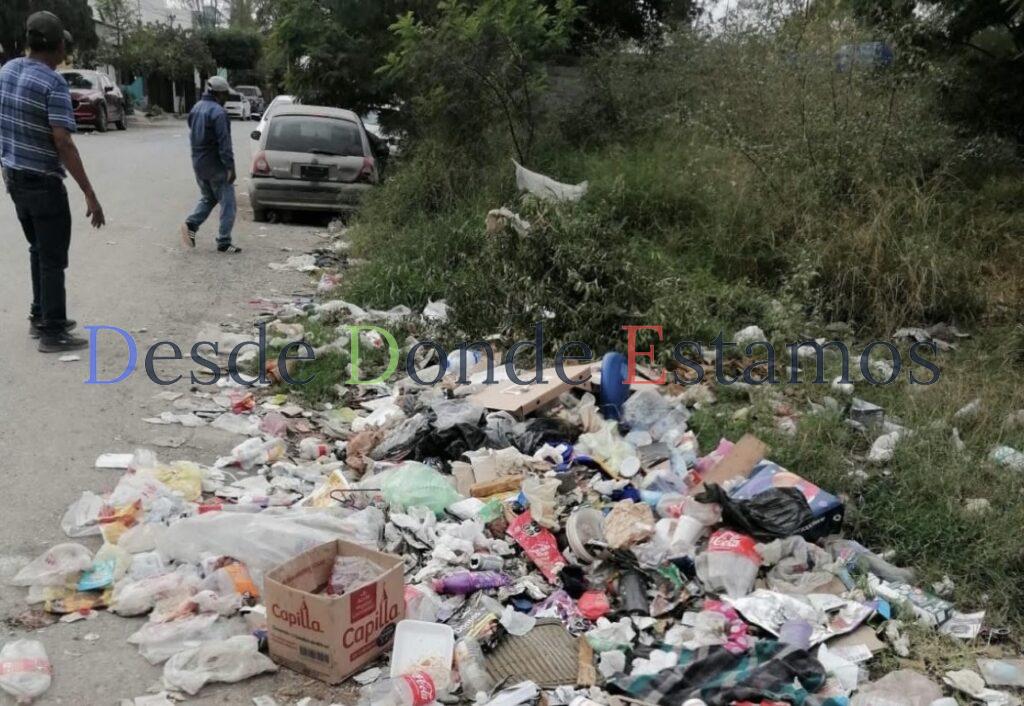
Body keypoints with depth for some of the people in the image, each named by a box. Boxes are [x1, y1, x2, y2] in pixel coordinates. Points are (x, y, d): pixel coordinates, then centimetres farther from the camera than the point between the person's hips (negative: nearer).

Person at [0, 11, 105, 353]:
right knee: (53, 258, 1)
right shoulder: (54, 83, -19)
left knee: (39, 250, 21)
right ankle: (52, 332, 5)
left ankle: (40, 317, 29)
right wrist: (90, 196, -24)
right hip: (43, 181, -8)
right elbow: (63, 144, -24)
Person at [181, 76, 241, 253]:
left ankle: (191, 224, 4)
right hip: (216, 165, -8)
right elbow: (224, 142, -21)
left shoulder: (195, 109, 11)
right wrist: (230, 166, -21)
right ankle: (224, 243, 0)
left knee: (207, 198, 24)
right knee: (227, 203, 0)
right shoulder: (218, 112, -17)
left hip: (198, 164, 8)